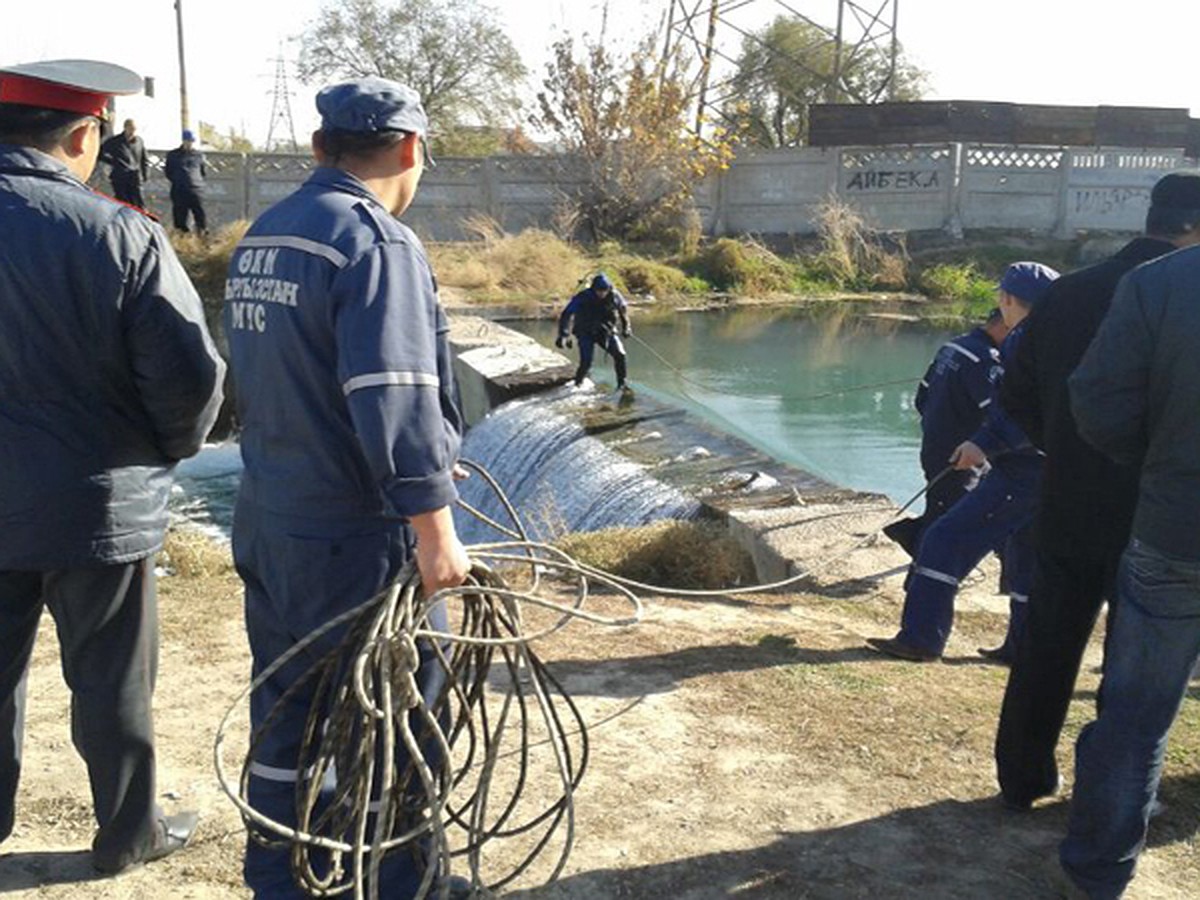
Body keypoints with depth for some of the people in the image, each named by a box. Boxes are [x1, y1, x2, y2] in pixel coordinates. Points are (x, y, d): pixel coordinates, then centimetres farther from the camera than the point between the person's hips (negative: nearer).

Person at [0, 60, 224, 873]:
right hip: (98, 502, -4)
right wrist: (170, 448, 2)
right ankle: (129, 834, 28)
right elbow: (191, 374, -17)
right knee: (111, 680, 12)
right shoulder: (120, 235, -16)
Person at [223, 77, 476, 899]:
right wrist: (434, 529, -21)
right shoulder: (376, 242, -17)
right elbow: (393, 398, -25)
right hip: (356, 536, -8)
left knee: (286, 709, 18)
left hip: (266, 522, 8)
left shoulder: (260, 239, 11)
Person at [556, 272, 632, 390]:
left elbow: (623, 309, 9)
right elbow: (567, 315, -26)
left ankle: (621, 384, 4)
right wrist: (563, 335, -35)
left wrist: (626, 327, 15)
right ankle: (577, 385, 9)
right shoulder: (583, 298, -24)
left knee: (620, 355, -14)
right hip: (586, 333, -3)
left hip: (606, 331, 3)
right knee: (586, 363, -16)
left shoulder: (614, 296, -14)